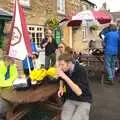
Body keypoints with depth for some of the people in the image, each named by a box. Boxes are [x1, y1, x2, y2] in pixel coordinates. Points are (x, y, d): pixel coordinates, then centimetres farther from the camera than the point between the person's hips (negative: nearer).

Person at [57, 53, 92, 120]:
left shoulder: (81, 71, -21)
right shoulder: (64, 70, -4)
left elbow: (79, 92, -30)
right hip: (70, 99, 4)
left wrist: (65, 77, -32)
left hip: (84, 101, -4)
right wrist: (61, 88, 2)